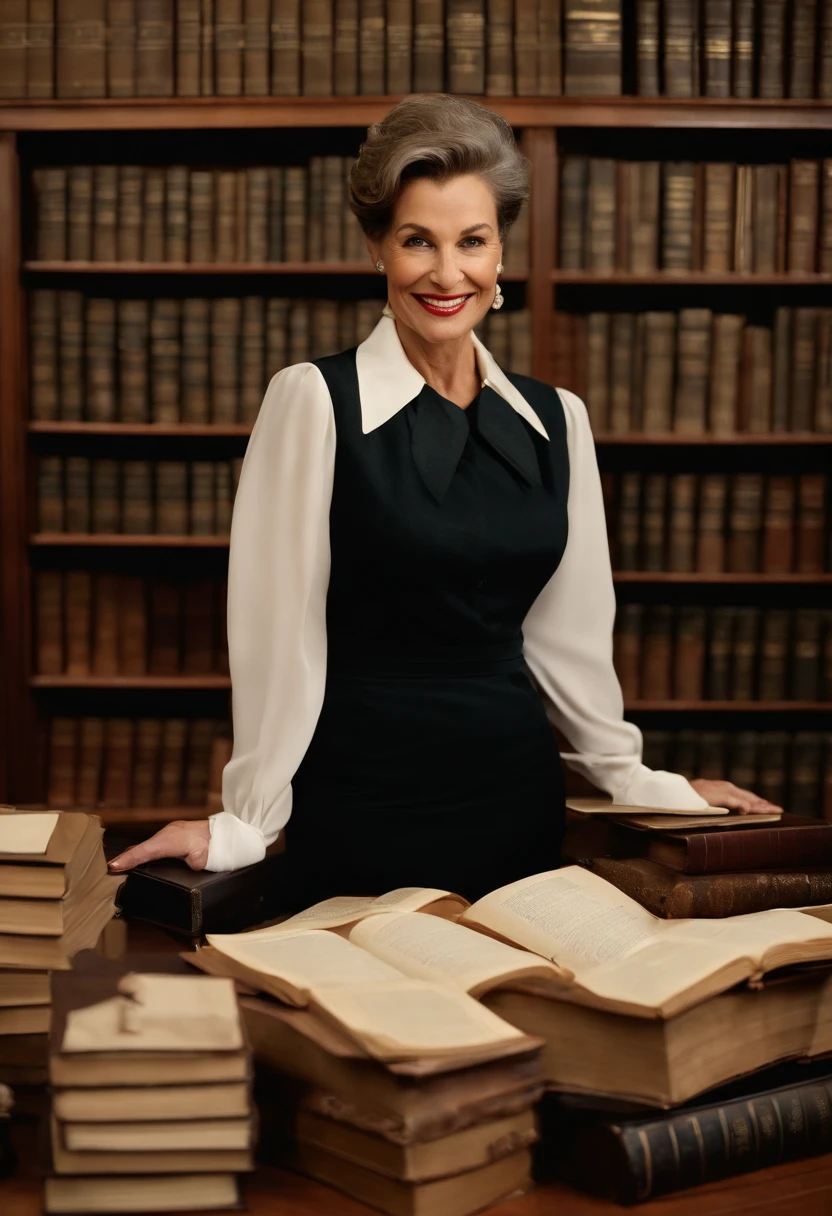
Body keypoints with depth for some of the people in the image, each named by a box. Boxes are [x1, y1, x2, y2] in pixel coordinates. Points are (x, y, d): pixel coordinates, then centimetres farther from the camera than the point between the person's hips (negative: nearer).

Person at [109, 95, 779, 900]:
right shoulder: (316, 400, -10)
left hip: (516, 804, 5)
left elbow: (565, 626, 12)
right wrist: (246, 824, -9)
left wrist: (631, 779, 13)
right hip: (360, 810, -4)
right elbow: (280, 626, -11)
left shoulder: (556, 419, 5)